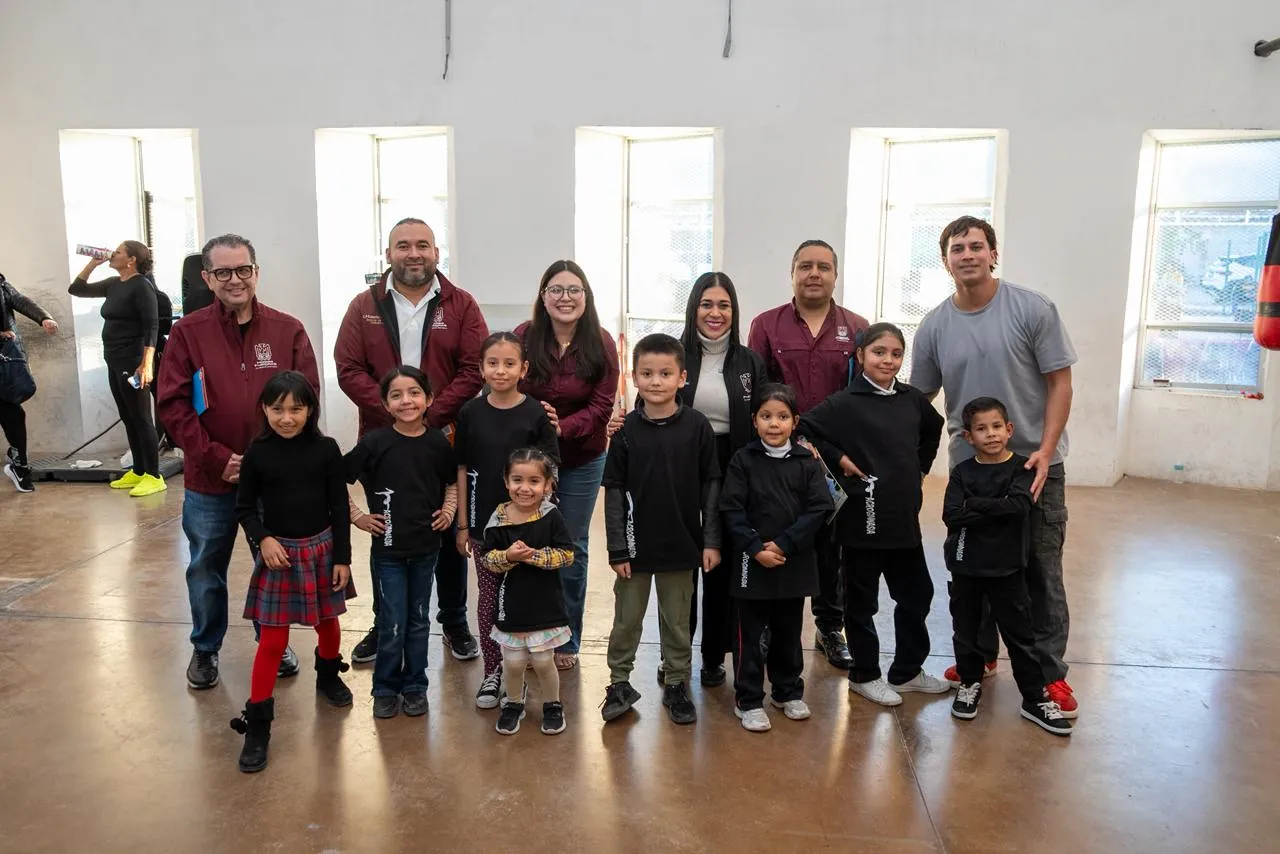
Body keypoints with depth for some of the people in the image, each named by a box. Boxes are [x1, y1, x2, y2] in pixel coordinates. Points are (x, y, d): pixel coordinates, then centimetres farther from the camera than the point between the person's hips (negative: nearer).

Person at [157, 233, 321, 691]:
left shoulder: (288, 330, -3)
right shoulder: (187, 331, -4)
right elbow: (172, 406, -6)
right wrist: (217, 458, -14)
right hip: (209, 480, 0)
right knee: (206, 570, 15)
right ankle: (205, 649, 36)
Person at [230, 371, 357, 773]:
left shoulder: (326, 449, -8)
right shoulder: (257, 453, -8)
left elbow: (339, 506, -3)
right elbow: (245, 507, 2)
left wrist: (342, 557, -4)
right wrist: (262, 539, -15)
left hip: (321, 549, 1)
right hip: (278, 551, -1)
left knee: (327, 622, 20)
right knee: (273, 639, 0)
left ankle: (328, 676, 48)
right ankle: (257, 723, 9)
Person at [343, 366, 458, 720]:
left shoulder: (438, 443, -3)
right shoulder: (375, 442, -10)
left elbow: (452, 482, 13)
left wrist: (449, 509, -2)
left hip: (426, 547, 2)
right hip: (388, 547, -2)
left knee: (418, 621, 14)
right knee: (392, 624, 4)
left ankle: (415, 686, 30)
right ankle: (385, 688, 24)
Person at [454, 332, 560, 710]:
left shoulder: (536, 414, -7)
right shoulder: (471, 412, -1)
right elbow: (462, 470, 3)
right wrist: (463, 524, 2)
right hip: (484, 523, 2)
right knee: (488, 597, 11)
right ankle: (493, 670, 25)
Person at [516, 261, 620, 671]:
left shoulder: (601, 343, -8)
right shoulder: (524, 336, -9)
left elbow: (603, 404, -11)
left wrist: (563, 427, -27)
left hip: (582, 460, 0)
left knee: (572, 547, 12)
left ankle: (568, 640, 27)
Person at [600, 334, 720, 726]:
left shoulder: (697, 426, -6)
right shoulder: (626, 429, -5)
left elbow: (711, 485, -1)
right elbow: (614, 490, -3)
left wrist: (711, 541, -3)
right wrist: (617, 548, -6)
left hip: (681, 544, 0)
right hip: (636, 544, 0)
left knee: (677, 620, 14)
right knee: (627, 618, 13)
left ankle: (677, 685, 29)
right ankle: (620, 683, 29)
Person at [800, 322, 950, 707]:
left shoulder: (912, 400, 5)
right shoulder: (846, 402, -12)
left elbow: (933, 428, 25)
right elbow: (804, 429, -18)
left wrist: (920, 467, 15)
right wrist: (837, 460, -15)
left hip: (905, 517, 6)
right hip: (862, 520, -6)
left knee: (917, 594, 16)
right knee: (862, 600, 8)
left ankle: (907, 670, 34)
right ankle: (864, 675, 24)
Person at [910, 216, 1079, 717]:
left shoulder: (1033, 310, -7)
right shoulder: (934, 328, 1)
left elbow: (1059, 382, -6)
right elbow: (917, 401, 8)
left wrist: (1045, 451, -15)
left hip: (1035, 463, -3)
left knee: (1040, 570, 4)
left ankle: (1049, 671, 17)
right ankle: (979, 654, 30)